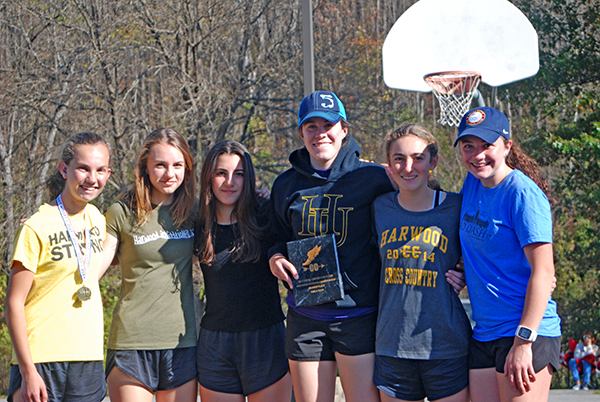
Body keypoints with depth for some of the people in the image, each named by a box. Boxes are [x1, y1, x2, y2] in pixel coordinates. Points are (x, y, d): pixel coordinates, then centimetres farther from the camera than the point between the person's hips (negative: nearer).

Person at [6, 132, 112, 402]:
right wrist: (28, 371, -15)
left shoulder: (97, 219, 10)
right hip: (40, 360, -5)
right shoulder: (36, 228, -9)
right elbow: (14, 303, -10)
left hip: (88, 359, 5)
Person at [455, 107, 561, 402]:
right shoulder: (473, 184, 11)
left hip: (528, 333, -8)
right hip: (484, 334, 8)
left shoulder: (523, 194, -13)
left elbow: (543, 272, -18)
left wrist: (524, 341, -22)